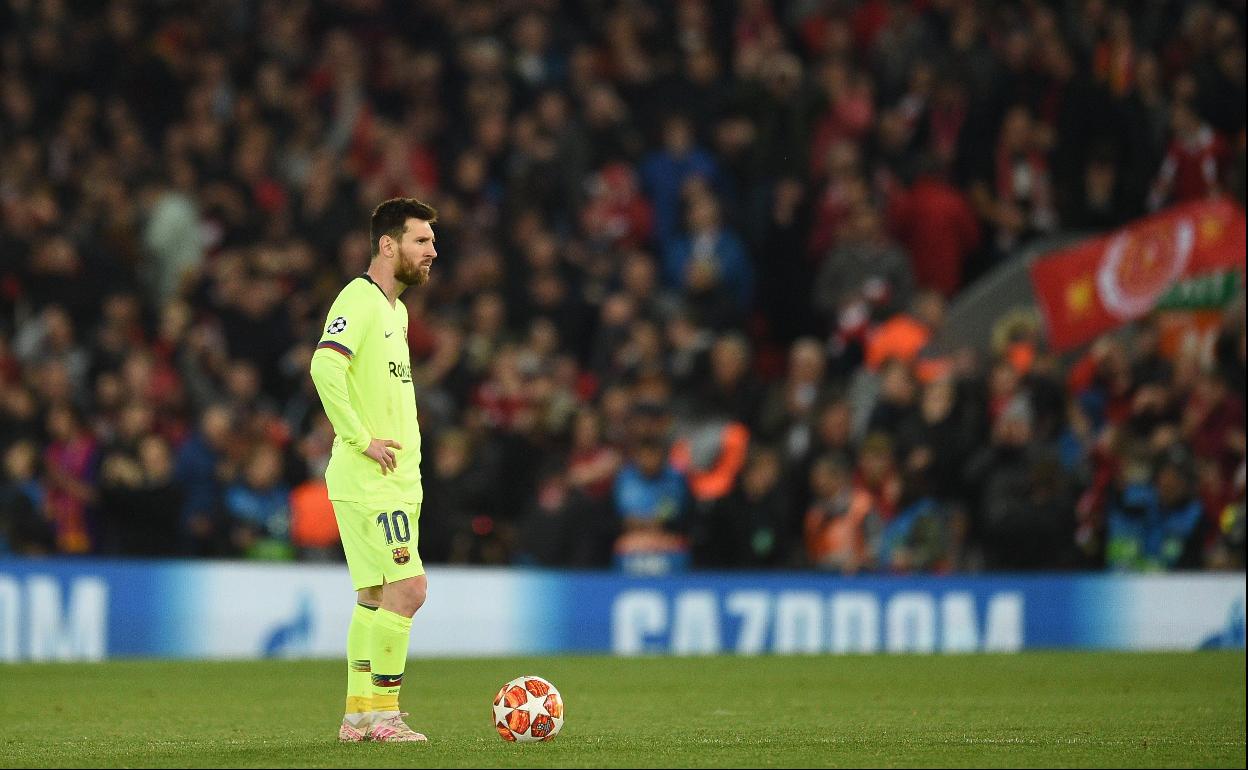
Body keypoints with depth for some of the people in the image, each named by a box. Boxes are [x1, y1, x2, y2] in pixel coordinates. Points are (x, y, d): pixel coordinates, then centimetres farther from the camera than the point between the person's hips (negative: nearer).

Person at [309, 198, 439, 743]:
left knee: (376, 595, 10)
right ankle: (383, 714, -10)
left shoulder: (396, 309, 18)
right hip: (368, 479, -10)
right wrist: (361, 440, -23)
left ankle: (358, 715, 14)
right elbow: (325, 365, -27)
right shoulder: (359, 299, -12)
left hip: (396, 480, 10)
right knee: (409, 586, -14)